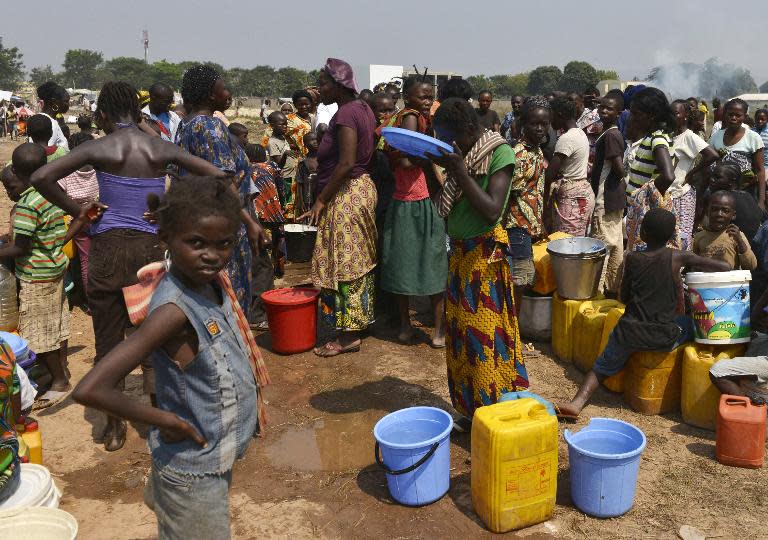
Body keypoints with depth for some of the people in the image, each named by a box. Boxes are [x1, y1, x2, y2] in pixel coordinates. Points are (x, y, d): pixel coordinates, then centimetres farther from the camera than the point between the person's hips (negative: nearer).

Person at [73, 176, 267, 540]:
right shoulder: (174, 309, -30)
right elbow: (90, 389, -36)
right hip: (194, 471, -7)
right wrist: (166, 421, -23)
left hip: (217, 457, 7)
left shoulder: (214, 281, -7)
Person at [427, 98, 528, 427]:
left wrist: (460, 171, -19)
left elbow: (492, 211, -20)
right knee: (461, 335, 11)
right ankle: (470, 410, 25)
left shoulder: (499, 153, -11)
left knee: (487, 338, -2)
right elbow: (444, 205, 9)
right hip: (459, 255, 7)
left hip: (486, 257, -7)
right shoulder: (460, 155, 9)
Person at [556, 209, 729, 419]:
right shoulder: (677, 257, -3)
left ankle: (577, 402, 0)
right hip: (665, 338, -1)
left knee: (603, 366, 19)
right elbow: (724, 268, 1)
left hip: (631, 333, 1)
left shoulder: (632, 259, 1)